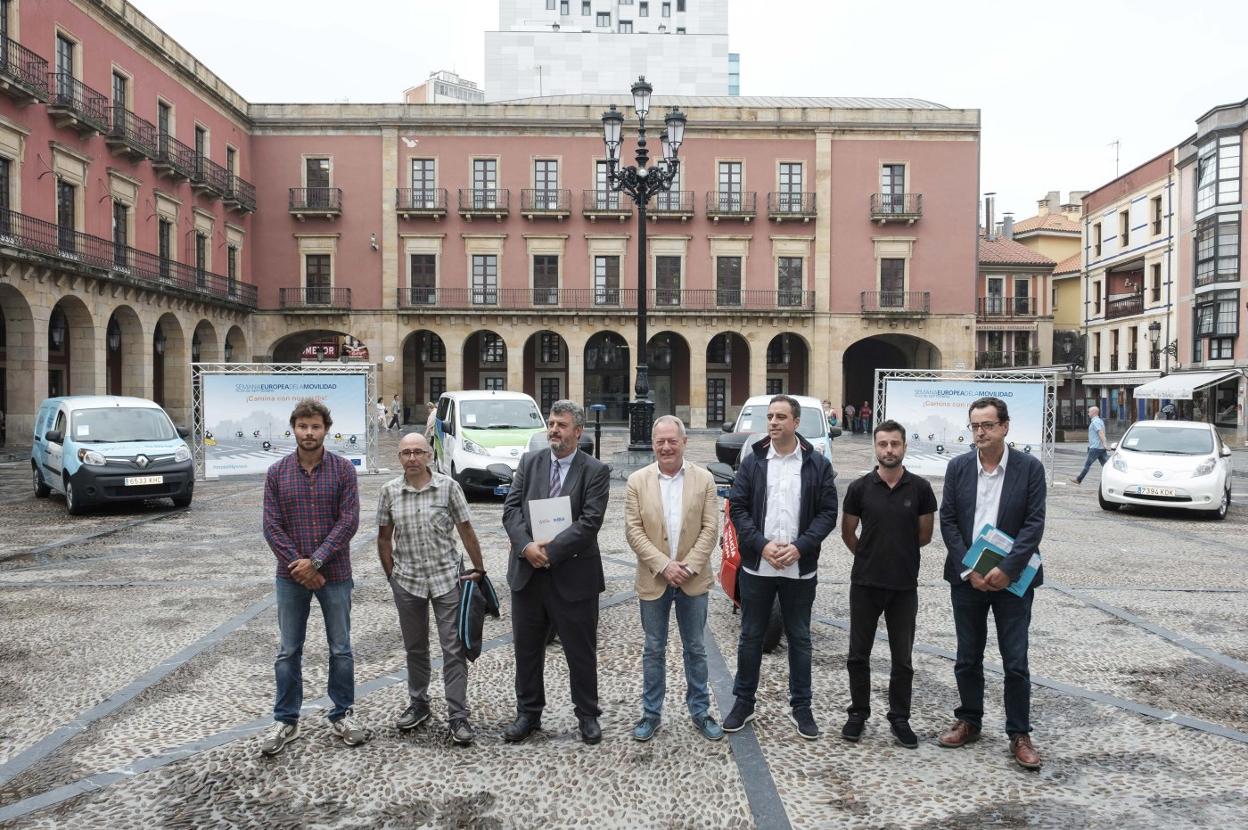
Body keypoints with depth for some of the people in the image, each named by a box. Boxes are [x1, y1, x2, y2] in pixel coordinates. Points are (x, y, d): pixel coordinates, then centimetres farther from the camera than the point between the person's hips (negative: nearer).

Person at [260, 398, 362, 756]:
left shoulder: (343, 469, -5)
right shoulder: (277, 473, -1)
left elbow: (349, 521, -10)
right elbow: (272, 526, -3)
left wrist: (316, 561, -15)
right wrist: (300, 567, -11)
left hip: (335, 573, -1)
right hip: (291, 576, 1)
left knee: (341, 649, 9)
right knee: (288, 652, 9)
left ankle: (341, 716, 22)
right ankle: (285, 720, 21)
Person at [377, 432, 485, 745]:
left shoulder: (448, 486, -7)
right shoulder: (389, 491, -1)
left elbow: (466, 530, -2)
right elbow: (384, 537, 8)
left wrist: (479, 570, 0)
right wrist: (392, 575, 6)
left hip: (446, 578, -2)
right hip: (407, 581, 2)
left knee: (454, 649, -1)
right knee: (415, 648, 16)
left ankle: (458, 716, 7)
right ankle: (418, 705, 32)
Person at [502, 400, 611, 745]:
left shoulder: (596, 471, -6)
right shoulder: (529, 462, 6)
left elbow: (589, 522, -14)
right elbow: (511, 508, -1)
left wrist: (550, 550, -19)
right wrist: (526, 545, -17)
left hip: (573, 576, -3)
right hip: (527, 572, 4)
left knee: (581, 651, 9)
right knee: (527, 649, 14)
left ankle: (587, 715, 27)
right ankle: (528, 713, 30)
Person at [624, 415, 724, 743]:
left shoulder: (704, 479, -2)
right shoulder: (637, 481, -3)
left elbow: (710, 528, -4)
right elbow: (633, 530, -7)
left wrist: (688, 566, -13)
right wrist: (664, 565, -15)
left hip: (693, 580, 0)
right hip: (653, 580, 0)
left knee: (695, 649, 12)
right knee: (653, 650, 11)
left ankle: (700, 712, 25)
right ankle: (651, 713, 23)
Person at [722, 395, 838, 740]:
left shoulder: (817, 464, -1)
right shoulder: (752, 461, 2)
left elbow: (828, 512, -2)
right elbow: (738, 507, -1)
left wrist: (800, 546, -15)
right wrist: (762, 545, -14)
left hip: (800, 569, 0)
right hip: (756, 566, 1)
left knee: (799, 638, 10)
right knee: (751, 636, 10)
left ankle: (800, 706, 24)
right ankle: (743, 702, 23)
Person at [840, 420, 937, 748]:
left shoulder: (920, 488, -3)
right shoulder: (860, 488, -3)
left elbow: (925, 535, 5)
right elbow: (848, 533, 6)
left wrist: (898, 552, 10)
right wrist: (871, 555, 9)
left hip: (904, 585, 0)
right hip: (865, 583, 0)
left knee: (902, 658, 9)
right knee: (858, 654, 9)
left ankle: (899, 718, 22)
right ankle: (858, 713, 24)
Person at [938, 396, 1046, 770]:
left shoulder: (1029, 467, -5)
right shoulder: (958, 467, 1)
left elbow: (1034, 523, -9)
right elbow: (948, 521, -1)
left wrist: (1007, 569, -17)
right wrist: (968, 571, -10)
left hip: (1012, 579, -2)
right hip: (967, 578, 3)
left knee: (1016, 662, 2)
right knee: (967, 658, 13)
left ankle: (1019, 734, 16)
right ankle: (969, 722, 28)